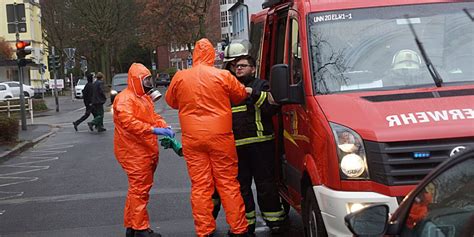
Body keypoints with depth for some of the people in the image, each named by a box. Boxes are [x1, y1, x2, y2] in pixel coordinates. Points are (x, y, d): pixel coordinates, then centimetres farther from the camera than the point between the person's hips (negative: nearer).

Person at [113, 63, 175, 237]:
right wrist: (154, 130, -33)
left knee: (139, 188, 14)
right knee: (139, 189, -7)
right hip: (134, 153, -10)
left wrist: (165, 127, -2)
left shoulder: (145, 98, 19)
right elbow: (129, 122, -27)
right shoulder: (125, 99, -14)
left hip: (146, 152, 10)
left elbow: (154, 116, 19)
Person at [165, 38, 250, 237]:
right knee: (228, 183, 7)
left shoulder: (180, 77, -1)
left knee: (199, 185, 6)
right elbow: (241, 95, 8)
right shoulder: (223, 76, -7)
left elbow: (170, 101, 15)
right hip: (220, 137, -1)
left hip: (192, 138, 2)